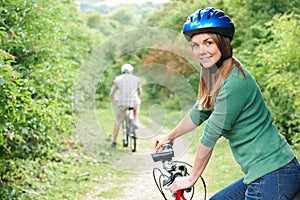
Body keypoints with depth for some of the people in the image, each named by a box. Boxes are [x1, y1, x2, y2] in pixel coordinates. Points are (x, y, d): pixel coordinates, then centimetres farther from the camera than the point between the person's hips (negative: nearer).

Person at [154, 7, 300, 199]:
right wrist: (169, 137, 38)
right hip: (260, 175, 10)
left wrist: (191, 178, -3)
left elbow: (210, 137, -15)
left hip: (274, 176, -10)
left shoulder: (234, 82, -20)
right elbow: (199, 113, 24)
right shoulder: (216, 76, 9)